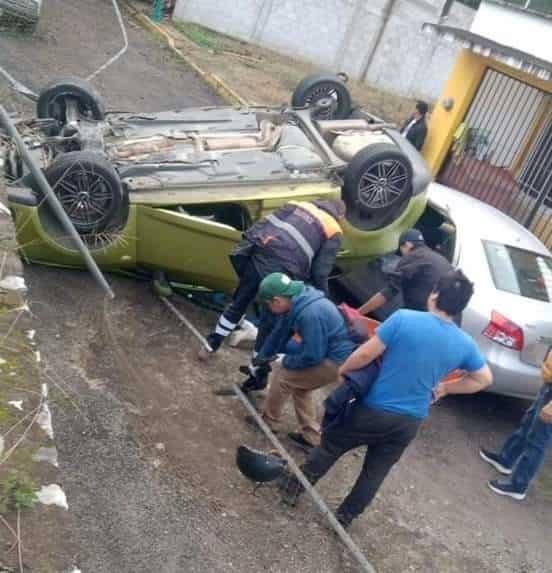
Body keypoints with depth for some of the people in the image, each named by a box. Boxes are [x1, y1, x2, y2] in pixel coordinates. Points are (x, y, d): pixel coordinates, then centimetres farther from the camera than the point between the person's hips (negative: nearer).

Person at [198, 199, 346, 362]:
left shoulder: (297, 204, 24)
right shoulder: (333, 232, 10)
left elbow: (261, 225, 19)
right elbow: (320, 272, 2)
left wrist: (245, 251, 23)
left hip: (255, 258, 5)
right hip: (281, 272, -5)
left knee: (238, 304, 24)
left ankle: (210, 346, 38)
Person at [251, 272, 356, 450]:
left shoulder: (310, 314, -31)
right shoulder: (295, 303, -1)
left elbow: (311, 356, -25)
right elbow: (278, 334, 12)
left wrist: (285, 361, -9)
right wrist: (260, 358, 16)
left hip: (337, 361, -9)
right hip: (327, 352, 9)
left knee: (281, 373, -3)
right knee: (298, 383, 22)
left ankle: (268, 421, 18)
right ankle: (311, 437, 29)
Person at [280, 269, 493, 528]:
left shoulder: (404, 319, -20)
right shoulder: (465, 344, -5)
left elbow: (365, 354, -17)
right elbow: (484, 379, 10)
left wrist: (343, 370, 1)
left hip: (375, 410, -3)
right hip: (410, 422, 4)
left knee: (330, 445, 19)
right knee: (376, 471, 20)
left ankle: (294, 487, 31)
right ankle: (344, 518, 32)